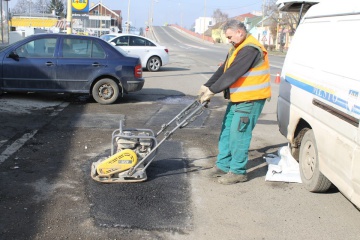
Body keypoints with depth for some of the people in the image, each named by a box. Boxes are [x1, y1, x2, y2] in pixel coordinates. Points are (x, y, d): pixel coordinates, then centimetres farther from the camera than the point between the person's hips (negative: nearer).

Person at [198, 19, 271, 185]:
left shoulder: (250, 50, -19)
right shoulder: (237, 48, 16)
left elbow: (232, 74, -23)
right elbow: (222, 70, 15)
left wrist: (212, 90, -19)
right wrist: (207, 86, 6)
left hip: (250, 100, -10)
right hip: (237, 98, 10)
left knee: (238, 134, -7)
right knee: (226, 131, 13)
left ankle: (238, 171, 4)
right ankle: (223, 165, 23)